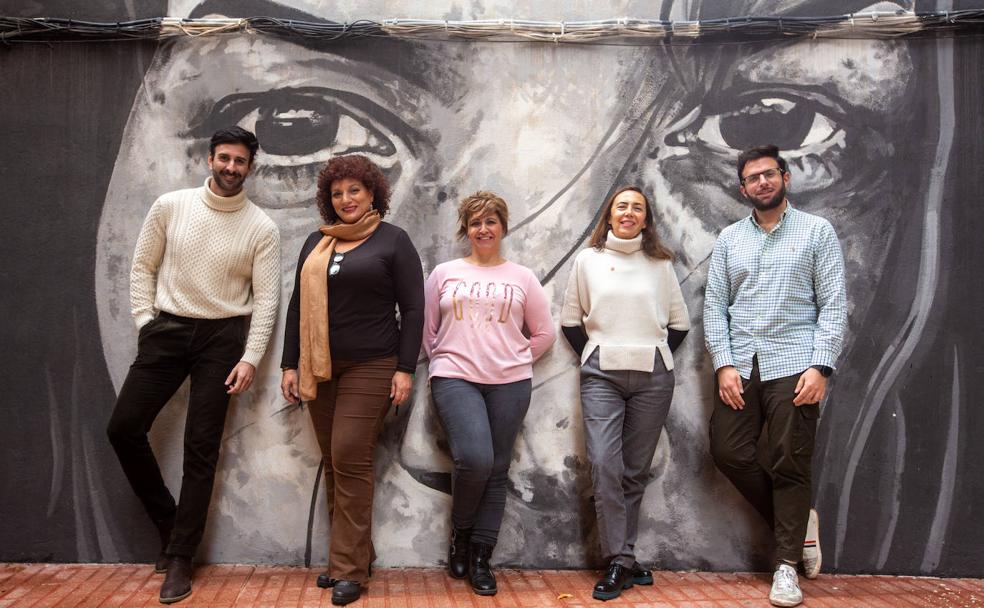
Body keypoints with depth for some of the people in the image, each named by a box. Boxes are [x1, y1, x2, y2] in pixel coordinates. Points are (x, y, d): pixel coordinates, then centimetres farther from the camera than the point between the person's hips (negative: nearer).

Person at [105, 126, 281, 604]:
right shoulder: (170, 206, 0)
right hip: (166, 331, 3)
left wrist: (250, 357, -12)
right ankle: (170, 521, 19)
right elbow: (143, 266, 7)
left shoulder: (262, 228, -4)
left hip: (221, 337, -2)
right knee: (124, 428, -2)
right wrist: (145, 321, -1)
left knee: (201, 448, -1)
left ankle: (180, 556, 10)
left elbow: (266, 300, -5)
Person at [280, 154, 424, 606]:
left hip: (370, 367, -5)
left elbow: (412, 308, -4)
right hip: (319, 367, 5)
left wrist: (405, 369, -10)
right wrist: (291, 365, 9)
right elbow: (298, 305, 14)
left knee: (350, 459, -9)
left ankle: (350, 568, 0)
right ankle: (349, 554, 18)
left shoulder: (393, 240, -1)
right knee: (333, 462, 6)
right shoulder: (316, 243, 13)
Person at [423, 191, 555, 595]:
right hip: (455, 378, -2)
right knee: (475, 459, -20)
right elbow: (426, 328, 11)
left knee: (497, 471, 3)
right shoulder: (444, 273, 8)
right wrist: (443, 362, 8)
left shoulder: (521, 277, 9)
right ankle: (460, 532, 8)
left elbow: (544, 333, 14)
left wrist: (515, 361, 9)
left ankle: (480, 557, 15)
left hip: (509, 383, 2)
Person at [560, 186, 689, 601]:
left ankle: (621, 558, 16)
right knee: (604, 464, -13)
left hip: (653, 377, 1)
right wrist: (592, 358, 6)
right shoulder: (588, 260, 5)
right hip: (602, 375, -1)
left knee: (636, 470, 5)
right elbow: (570, 320, 10)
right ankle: (620, 563, -4)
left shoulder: (661, 264, 7)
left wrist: (656, 357, 6)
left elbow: (680, 322, 12)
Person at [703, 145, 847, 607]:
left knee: (790, 464, -1)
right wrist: (724, 364, -5)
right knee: (728, 452, 0)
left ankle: (787, 564, 13)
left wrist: (820, 367, -13)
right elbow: (714, 306, 7)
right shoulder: (729, 239, 11)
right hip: (740, 365, 4)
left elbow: (834, 305, -3)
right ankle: (798, 522, 21)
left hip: (794, 366, -3)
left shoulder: (817, 231, 3)